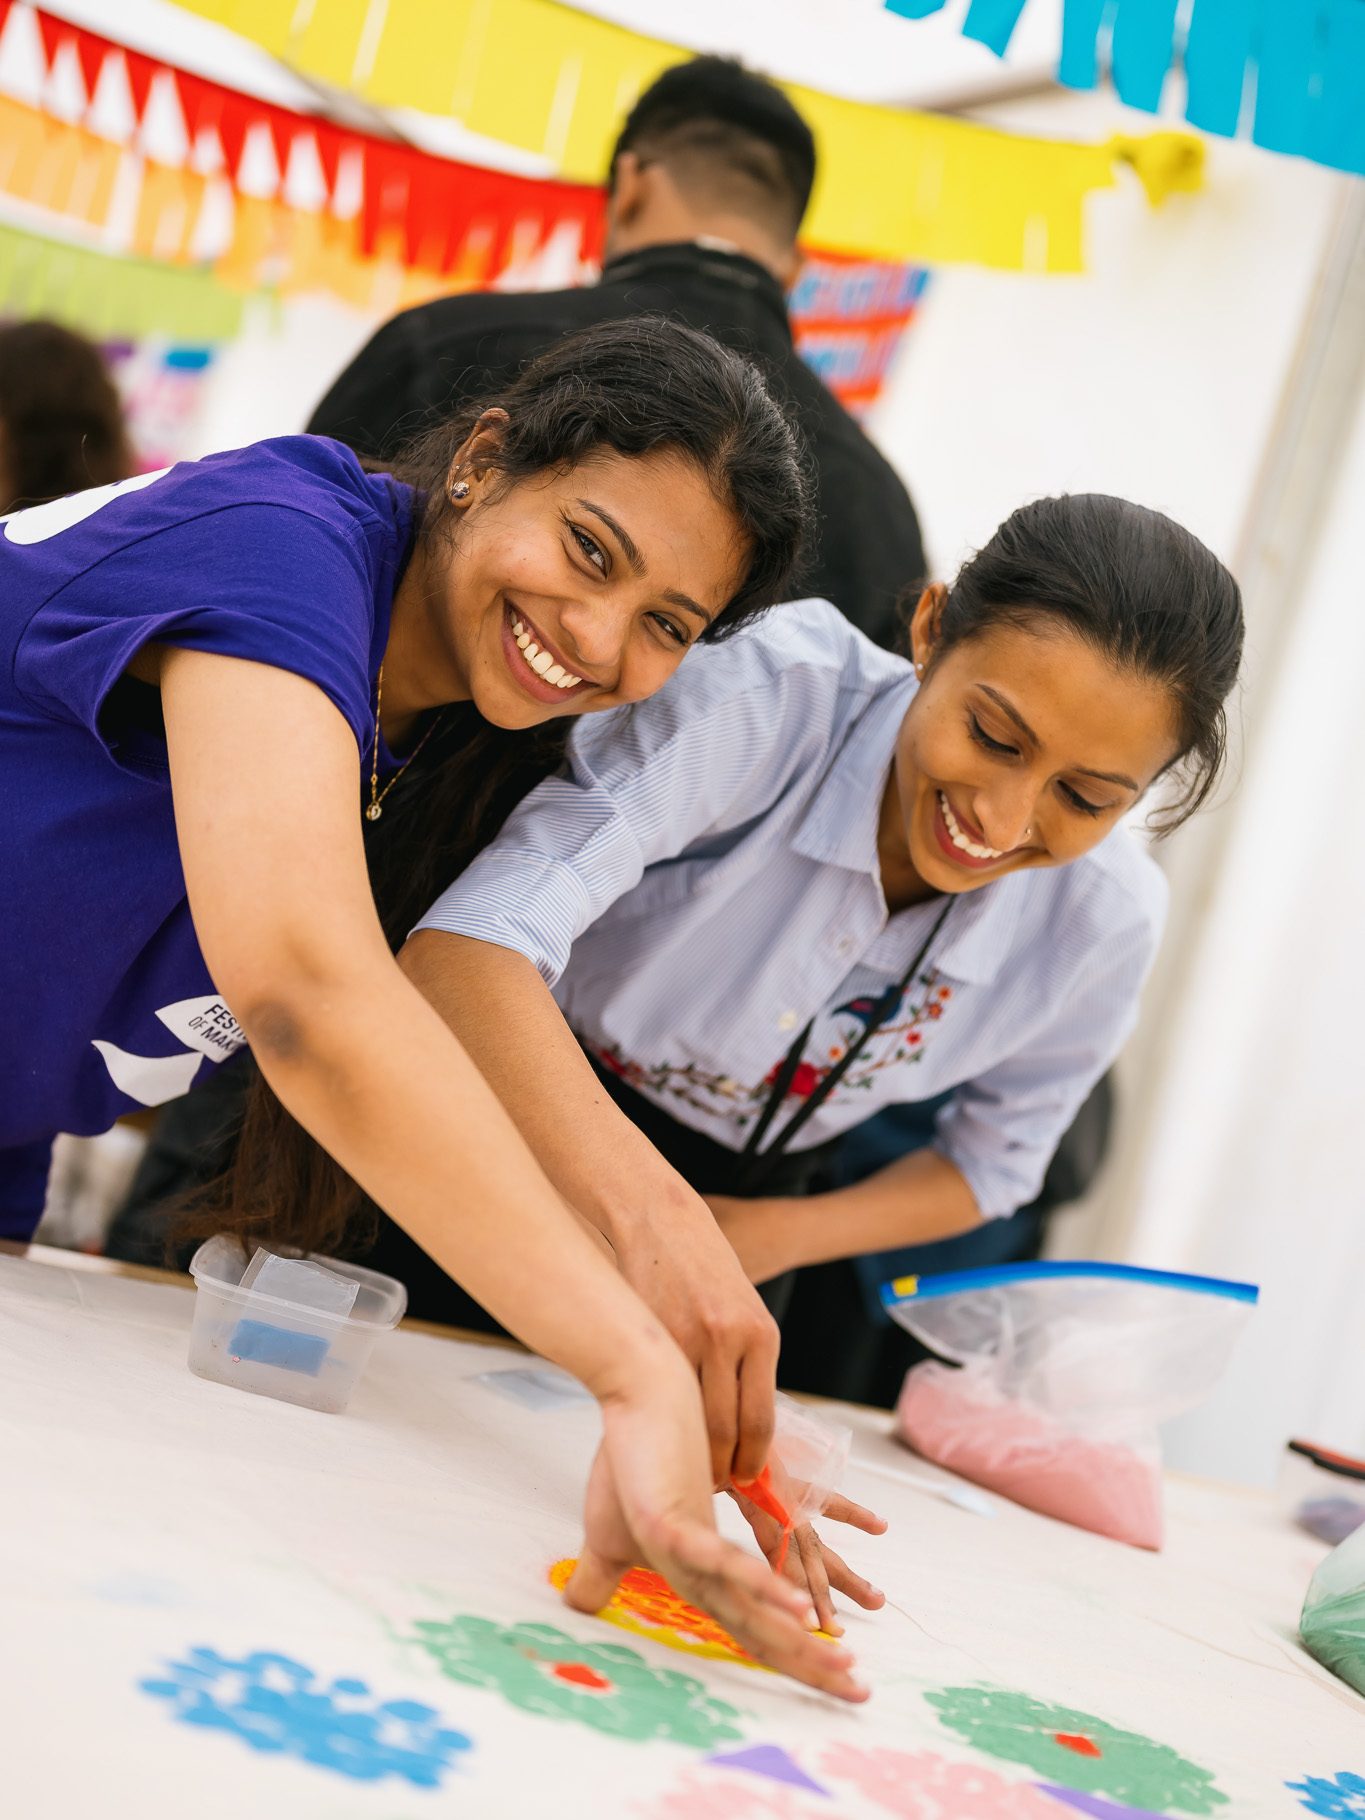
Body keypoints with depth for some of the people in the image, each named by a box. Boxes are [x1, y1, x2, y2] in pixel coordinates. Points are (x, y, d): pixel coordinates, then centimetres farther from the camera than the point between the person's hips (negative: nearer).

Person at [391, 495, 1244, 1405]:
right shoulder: (778, 700, -35)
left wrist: (780, 1237, -15)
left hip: (754, 1207, 3)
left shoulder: (1106, 919, -19)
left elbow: (990, 1160, 1)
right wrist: (643, 1208, -62)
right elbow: (464, 944, -47)